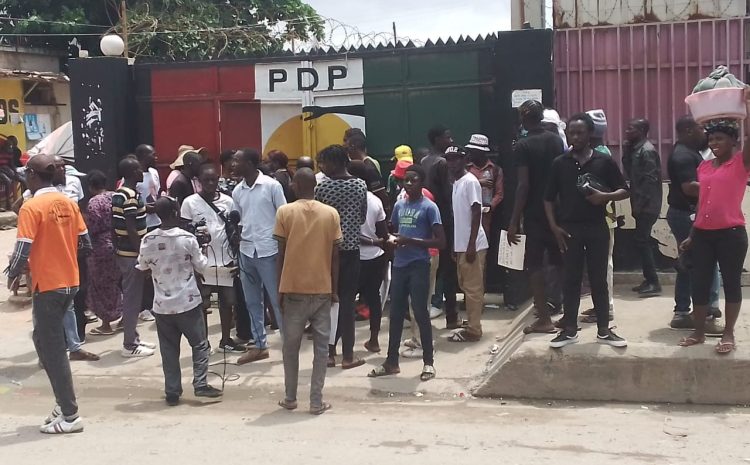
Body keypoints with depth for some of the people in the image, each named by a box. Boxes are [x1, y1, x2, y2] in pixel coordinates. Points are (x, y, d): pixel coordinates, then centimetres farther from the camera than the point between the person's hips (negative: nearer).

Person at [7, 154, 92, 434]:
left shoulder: (31, 207, -14)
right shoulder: (69, 203, 6)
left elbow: (22, 253, -19)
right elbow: (85, 243, 9)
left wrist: (12, 276, 0)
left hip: (47, 285, -7)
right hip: (70, 282, 7)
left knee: (52, 348, 1)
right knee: (46, 340, 21)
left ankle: (70, 416, 4)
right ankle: (64, 401, 22)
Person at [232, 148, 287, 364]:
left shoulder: (272, 186, -8)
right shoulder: (237, 191, 7)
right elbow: (238, 222, 13)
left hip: (269, 251, -6)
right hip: (246, 251, 6)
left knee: (278, 300, 0)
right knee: (252, 302, 11)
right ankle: (260, 345, 21)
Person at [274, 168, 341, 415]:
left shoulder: (285, 212, -3)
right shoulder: (331, 214, 0)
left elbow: (281, 254, -2)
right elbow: (335, 255, 1)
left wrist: (280, 288, 6)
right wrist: (334, 289, 9)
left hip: (294, 288, 0)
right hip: (322, 289, 1)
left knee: (291, 346, 12)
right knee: (321, 347, 6)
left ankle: (290, 398, 19)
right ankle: (316, 401, 6)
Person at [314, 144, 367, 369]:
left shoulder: (322, 187, -10)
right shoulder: (360, 185, -3)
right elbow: (363, 216, 7)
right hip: (351, 248, 1)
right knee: (347, 301, 4)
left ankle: (329, 352, 13)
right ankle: (347, 355, 6)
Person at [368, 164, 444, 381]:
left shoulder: (429, 207, -7)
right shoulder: (399, 205, 12)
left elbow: (440, 242, -12)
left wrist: (410, 241, -18)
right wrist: (392, 240, 0)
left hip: (419, 266, -6)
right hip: (399, 265, 6)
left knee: (420, 313, -2)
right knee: (396, 313, 10)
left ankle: (429, 362, 9)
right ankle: (392, 361, 19)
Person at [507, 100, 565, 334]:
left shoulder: (522, 146, -12)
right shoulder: (557, 140, 5)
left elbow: (523, 185, -17)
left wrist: (514, 221, -15)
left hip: (535, 213, -6)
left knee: (535, 266, 1)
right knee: (561, 263, 13)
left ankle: (544, 319, 0)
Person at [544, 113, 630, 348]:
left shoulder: (604, 161, 0)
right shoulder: (559, 163, 2)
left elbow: (624, 190, 4)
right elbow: (549, 198, 5)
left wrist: (606, 196, -15)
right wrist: (554, 227, -4)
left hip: (597, 227, 0)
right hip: (569, 228, 0)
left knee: (599, 279, 5)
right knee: (571, 279, 5)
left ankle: (604, 331, 13)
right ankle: (569, 330, 13)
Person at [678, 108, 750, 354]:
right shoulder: (704, 166, 13)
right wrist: (692, 235, 16)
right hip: (702, 234, 5)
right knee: (699, 284, 8)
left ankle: (728, 333, 13)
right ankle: (699, 332, 18)